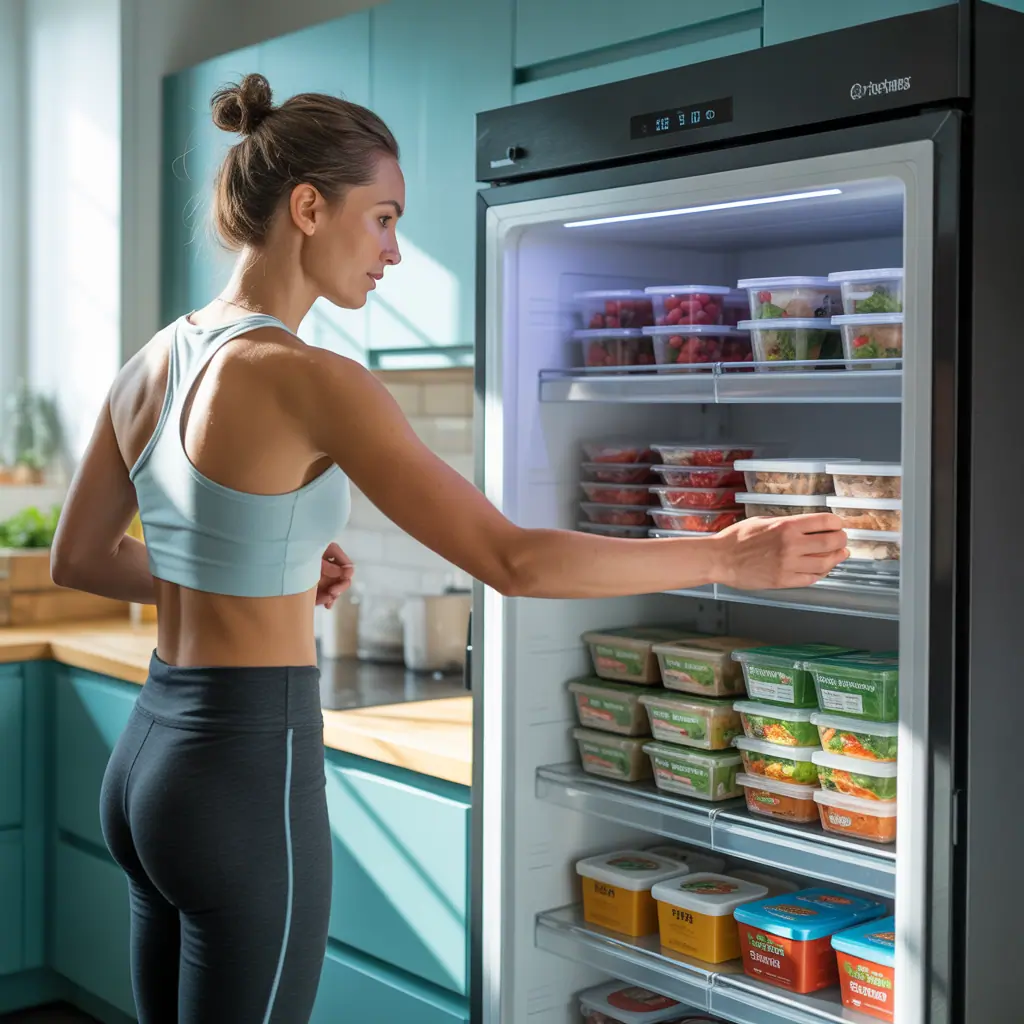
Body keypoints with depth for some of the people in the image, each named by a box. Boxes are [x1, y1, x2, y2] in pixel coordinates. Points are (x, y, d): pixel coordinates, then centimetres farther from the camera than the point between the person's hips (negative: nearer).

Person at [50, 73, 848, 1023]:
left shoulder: (152, 364, 5)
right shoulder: (307, 381, -20)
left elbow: (77, 559, 16)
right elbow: (513, 561, -23)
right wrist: (726, 557, -15)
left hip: (146, 756, 9)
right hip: (248, 775, -9)